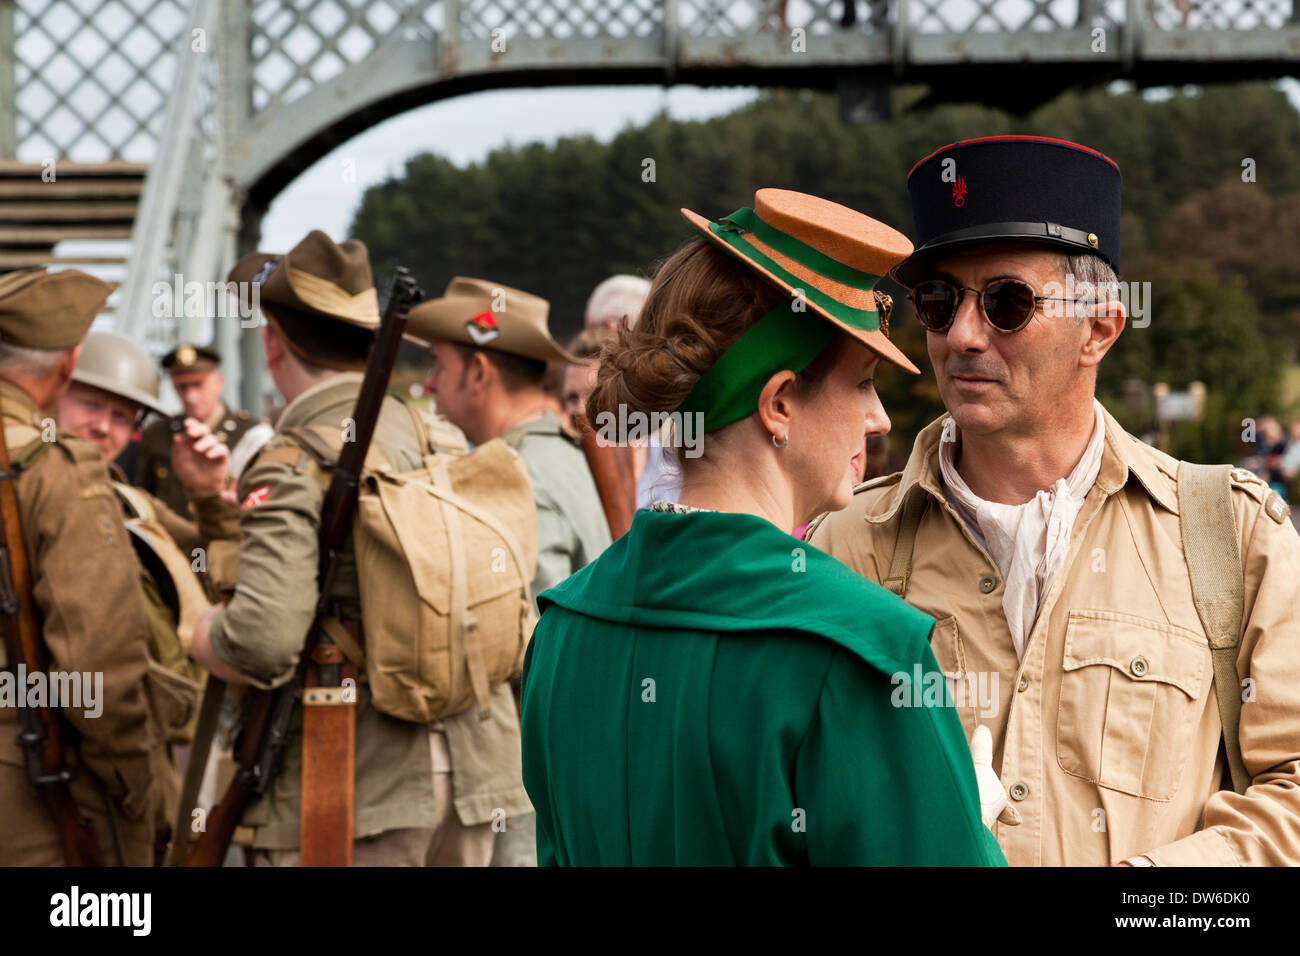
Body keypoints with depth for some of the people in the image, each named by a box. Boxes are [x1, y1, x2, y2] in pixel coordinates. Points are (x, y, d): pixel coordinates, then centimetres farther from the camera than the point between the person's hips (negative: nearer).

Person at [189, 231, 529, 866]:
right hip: (470, 775, 7)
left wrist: (200, 632, -4)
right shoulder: (440, 439, 9)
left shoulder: (292, 467, -13)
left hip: (350, 800, -7)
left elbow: (263, 641, -25)